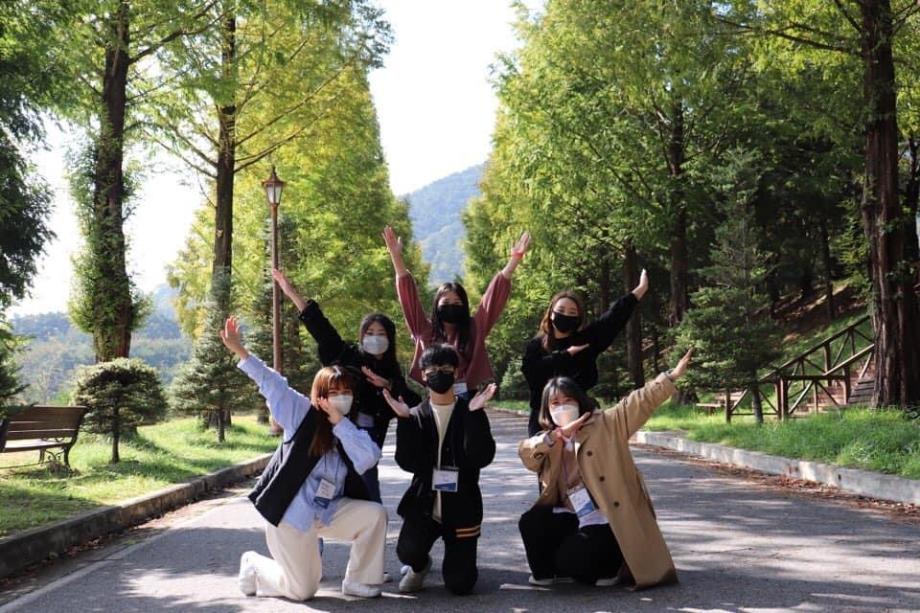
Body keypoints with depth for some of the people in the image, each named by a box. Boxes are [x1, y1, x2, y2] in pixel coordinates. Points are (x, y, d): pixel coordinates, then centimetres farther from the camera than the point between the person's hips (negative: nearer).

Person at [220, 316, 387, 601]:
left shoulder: (353, 432, 3)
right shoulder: (302, 414, -6)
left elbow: (369, 458, -17)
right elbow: (270, 382, -12)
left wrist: (339, 422, -18)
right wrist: (240, 351, -20)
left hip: (328, 513, 5)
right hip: (291, 513, -4)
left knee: (375, 514, -16)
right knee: (302, 590, -1)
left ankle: (358, 581, 3)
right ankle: (254, 566, 29)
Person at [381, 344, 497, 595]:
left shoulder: (470, 413, 0)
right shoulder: (416, 416, 4)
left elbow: (481, 458, -16)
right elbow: (408, 463, -10)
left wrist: (475, 414, -22)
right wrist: (404, 420, -18)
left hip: (461, 509, -1)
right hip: (424, 504, 1)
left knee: (460, 584, -6)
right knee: (408, 551, -28)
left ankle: (455, 558, 31)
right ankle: (419, 565, 11)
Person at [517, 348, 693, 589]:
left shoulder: (605, 424, -2)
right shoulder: (549, 441, 10)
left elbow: (639, 402, -10)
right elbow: (525, 451, -10)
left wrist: (671, 376, -21)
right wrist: (557, 435, -25)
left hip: (607, 521, -5)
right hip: (573, 518, 5)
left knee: (570, 559, -22)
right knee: (531, 522, -15)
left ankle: (607, 566, 10)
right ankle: (544, 572, 11)